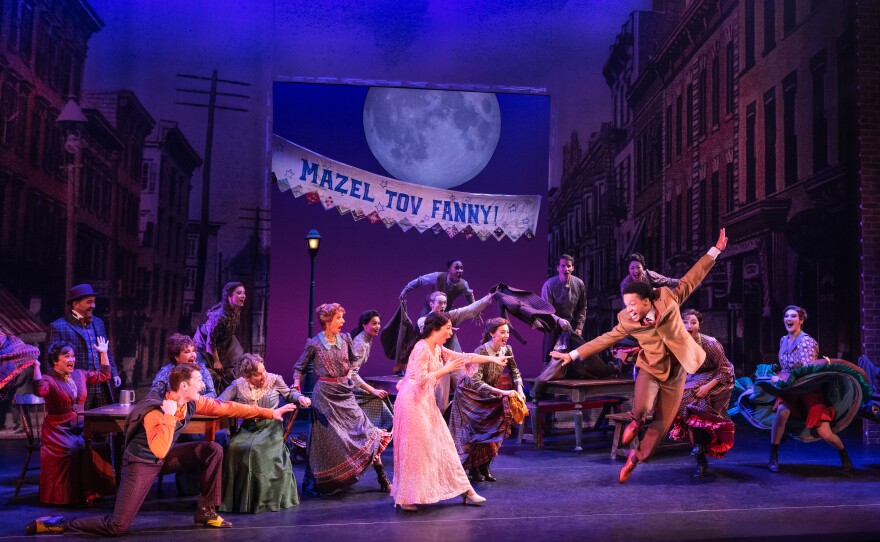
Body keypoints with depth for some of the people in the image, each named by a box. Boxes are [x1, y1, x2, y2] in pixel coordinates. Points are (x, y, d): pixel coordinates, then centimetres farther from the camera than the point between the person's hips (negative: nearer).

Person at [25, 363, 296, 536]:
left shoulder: (192, 402, -9)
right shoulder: (155, 412, -30)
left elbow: (227, 407, -4)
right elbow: (159, 450, -44)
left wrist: (269, 413, -2)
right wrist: (169, 416, -41)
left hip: (164, 458, 7)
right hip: (142, 463, -7)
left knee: (213, 450, -7)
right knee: (117, 527, -17)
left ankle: (205, 511, 4)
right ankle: (57, 524, 4)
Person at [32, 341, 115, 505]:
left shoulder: (80, 375, 13)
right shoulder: (49, 380, -6)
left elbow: (104, 376, 20)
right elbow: (39, 391, -29)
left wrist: (103, 354, 16)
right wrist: (36, 367, -32)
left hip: (80, 428, 5)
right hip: (58, 431, -5)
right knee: (73, 451, -31)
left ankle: (90, 491, -11)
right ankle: (70, 496, -16)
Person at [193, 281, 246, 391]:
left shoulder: (236, 310, -12)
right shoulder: (219, 316, -36)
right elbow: (211, 341, -27)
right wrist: (216, 361, -16)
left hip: (221, 344, 7)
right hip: (204, 344, -7)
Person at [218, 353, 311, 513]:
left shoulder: (274, 380, 1)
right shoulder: (238, 385, 1)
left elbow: (289, 394, 15)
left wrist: (300, 398, -7)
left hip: (270, 428, -2)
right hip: (247, 429, 2)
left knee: (257, 449, -30)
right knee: (234, 448, -27)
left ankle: (263, 498, -13)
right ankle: (235, 498, -9)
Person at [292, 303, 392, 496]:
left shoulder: (345, 339, 3)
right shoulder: (314, 344, -7)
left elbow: (353, 359, 21)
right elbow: (300, 367, 1)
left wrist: (349, 373, 9)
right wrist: (296, 385, -12)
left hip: (345, 392, 4)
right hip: (325, 394, -4)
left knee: (366, 430, -2)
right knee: (329, 438, 2)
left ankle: (382, 477, 4)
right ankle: (324, 483, 22)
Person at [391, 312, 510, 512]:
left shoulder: (438, 349, 12)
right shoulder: (422, 348, -15)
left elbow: (463, 357, 17)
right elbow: (421, 378, -22)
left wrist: (493, 358, 16)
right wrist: (446, 369, -16)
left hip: (426, 402, 9)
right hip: (413, 402, -9)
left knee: (441, 444, 11)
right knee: (414, 449, -4)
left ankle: (463, 489, 17)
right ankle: (405, 498, 6)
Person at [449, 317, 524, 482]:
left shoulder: (507, 350, -11)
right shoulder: (481, 351, -30)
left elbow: (515, 372, 5)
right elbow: (475, 382, -35)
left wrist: (519, 389, -13)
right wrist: (502, 392, -40)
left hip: (488, 394, 6)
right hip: (469, 393, -6)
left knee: (491, 430, 0)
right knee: (475, 431, -3)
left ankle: (484, 466, 14)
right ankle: (473, 468, 12)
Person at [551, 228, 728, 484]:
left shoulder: (668, 299, -14)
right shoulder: (628, 321, -12)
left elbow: (691, 279, -5)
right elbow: (605, 339, -4)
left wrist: (715, 251, -5)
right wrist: (573, 354, -6)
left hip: (676, 370, 0)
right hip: (652, 367, 0)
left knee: (662, 423, 3)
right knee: (641, 407, -27)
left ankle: (636, 457, 25)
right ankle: (636, 421, 12)